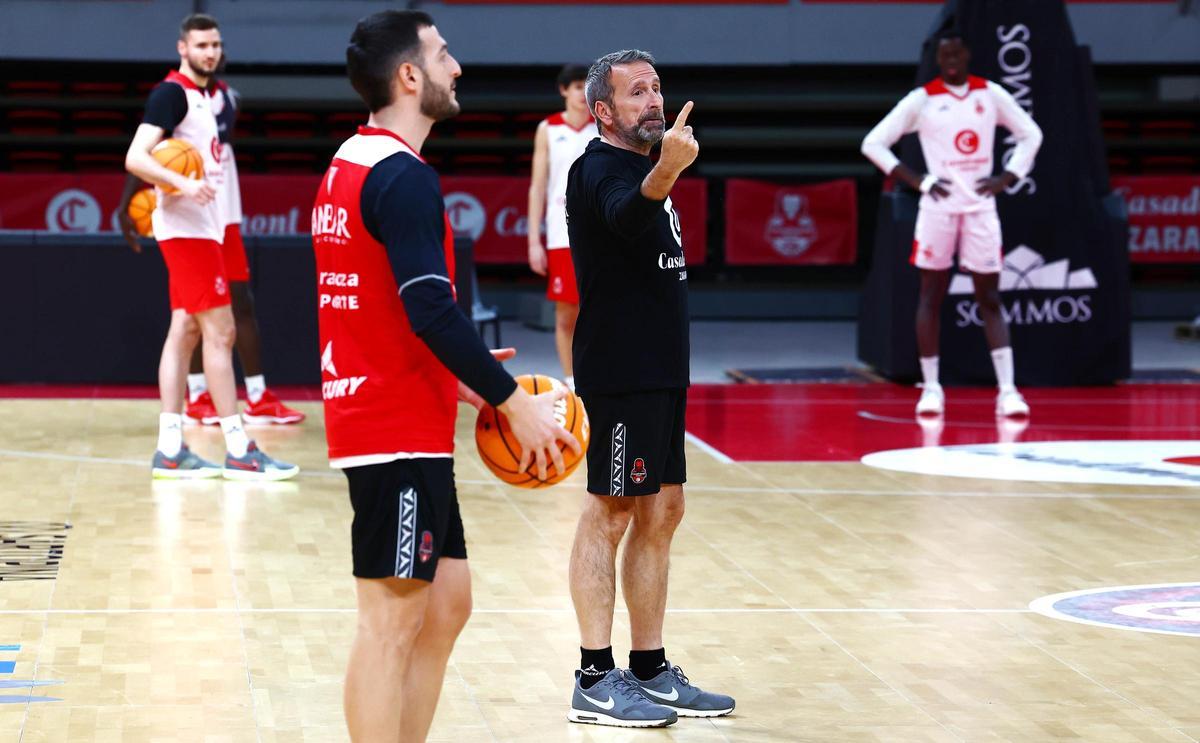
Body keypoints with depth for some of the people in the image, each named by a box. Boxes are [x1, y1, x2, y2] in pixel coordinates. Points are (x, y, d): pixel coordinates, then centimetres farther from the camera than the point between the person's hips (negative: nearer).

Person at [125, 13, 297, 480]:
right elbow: (136, 158, -21)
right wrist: (183, 184, -33)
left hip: (199, 227, 9)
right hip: (185, 227, -9)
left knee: (184, 332, 7)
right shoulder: (171, 93, -12)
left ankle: (170, 450, 7)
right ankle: (238, 451, -9)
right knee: (219, 332, -10)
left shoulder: (202, 97, 16)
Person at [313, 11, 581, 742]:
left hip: (403, 426, 10)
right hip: (399, 432, -10)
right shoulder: (403, 177, -16)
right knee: (393, 620, -5)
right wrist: (517, 403, -18)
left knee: (446, 602, 14)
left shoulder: (351, 164, 15)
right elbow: (432, 309, -23)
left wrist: (455, 377, 20)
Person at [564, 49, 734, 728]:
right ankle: (596, 680, -3)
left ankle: (651, 670, 19)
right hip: (620, 373, -10)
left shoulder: (641, 166, 17)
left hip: (659, 370, 10)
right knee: (610, 514, -6)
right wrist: (667, 170, -57)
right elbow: (625, 213, -39)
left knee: (662, 511, 12)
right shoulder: (602, 169, -13)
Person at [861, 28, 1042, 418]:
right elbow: (873, 143, -2)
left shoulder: (991, 95, 3)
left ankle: (1007, 390, -4)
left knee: (990, 299, -1)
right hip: (938, 207, -1)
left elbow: (1031, 134, 14)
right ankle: (931, 388, 10)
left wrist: (1006, 179, 1)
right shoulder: (922, 100, -3)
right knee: (931, 296, 3)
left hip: (981, 207, 1)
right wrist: (917, 181, -8)